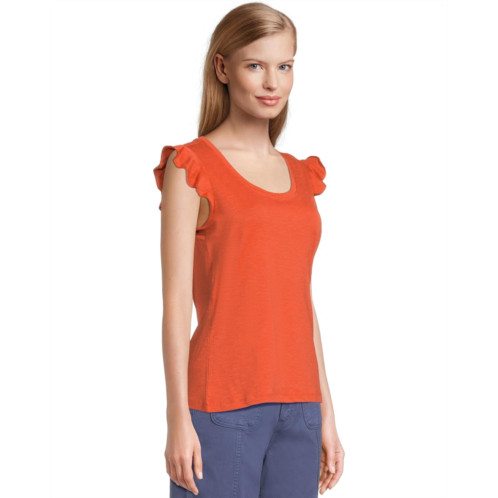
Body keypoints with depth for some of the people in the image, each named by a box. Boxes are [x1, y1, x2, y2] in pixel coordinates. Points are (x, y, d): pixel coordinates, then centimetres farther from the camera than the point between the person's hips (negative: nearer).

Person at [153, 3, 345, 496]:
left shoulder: (299, 175, 14)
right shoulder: (192, 167, -2)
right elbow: (176, 299, -7)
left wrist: (326, 414, 13)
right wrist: (178, 420, -12)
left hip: (297, 407, 5)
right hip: (221, 407, -5)